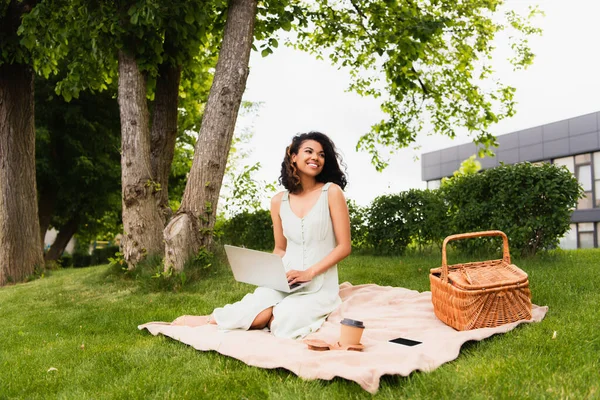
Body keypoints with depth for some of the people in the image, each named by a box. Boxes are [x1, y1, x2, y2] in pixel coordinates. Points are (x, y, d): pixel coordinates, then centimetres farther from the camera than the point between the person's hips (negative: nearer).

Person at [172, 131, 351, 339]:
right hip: (286, 280, 2)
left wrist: (309, 273, -17)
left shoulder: (332, 192, -5)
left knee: (279, 321, -29)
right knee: (257, 315, -29)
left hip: (320, 285, -2)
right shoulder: (279, 201, 6)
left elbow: (344, 247, -7)